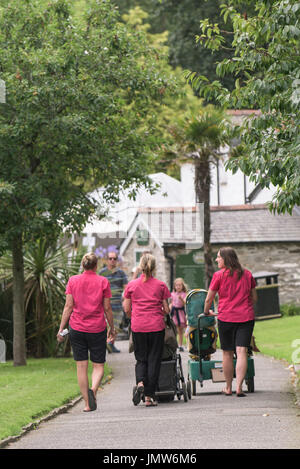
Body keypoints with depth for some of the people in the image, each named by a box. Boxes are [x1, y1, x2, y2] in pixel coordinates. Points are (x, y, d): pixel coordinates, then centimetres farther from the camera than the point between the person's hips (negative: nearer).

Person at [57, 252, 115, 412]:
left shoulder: (73, 281, 1)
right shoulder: (103, 282, -2)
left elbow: (68, 306, -3)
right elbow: (107, 308, 0)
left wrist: (61, 328, 1)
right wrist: (112, 328, 11)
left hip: (77, 328, 1)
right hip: (97, 328, -1)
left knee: (81, 366, 6)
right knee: (98, 365, 8)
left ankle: (87, 404, 4)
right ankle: (93, 390, -21)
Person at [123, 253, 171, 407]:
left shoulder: (132, 285, 2)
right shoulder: (160, 285, 0)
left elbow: (127, 309, 4)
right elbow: (166, 309, 2)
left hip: (138, 326, 1)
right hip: (156, 326, -1)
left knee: (141, 359, 13)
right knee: (154, 360, 5)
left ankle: (140, 383, -15)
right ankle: (149, 397, 3)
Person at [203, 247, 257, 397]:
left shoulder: (219, 275, -3)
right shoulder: (247, 274, 7)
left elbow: (209, 299, 3)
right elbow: (254, 298, 15)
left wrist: (206, 312, 22)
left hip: (226, 317, -2)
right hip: (246, 317, 2)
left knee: (227, 352, 9)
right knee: (241, 351, -4)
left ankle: (228, 388, 17)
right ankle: (239, 387, -14)